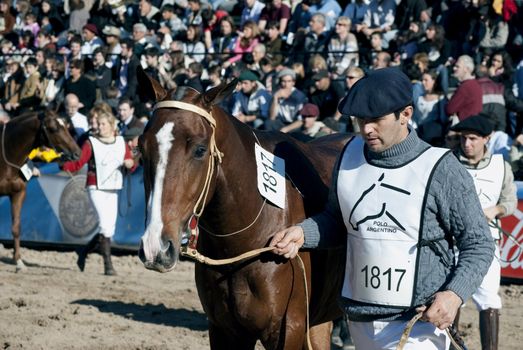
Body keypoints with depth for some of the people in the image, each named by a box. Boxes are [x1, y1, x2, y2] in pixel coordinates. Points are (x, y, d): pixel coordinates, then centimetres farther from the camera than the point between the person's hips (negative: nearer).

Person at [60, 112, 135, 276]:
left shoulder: (121, 143, 8)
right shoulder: (91, 143, -3)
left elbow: (130, 163, 11)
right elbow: (78, 163, -7)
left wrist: (130, 163, -12)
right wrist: (63, 165, -24)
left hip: (113, 190, 5)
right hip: (96, 188, -5)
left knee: (109, 229, 8)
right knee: (105, 225, -16)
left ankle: (84, 252, 29)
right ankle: (108, 265, -12)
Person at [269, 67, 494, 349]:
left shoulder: (441, 170, -11)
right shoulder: (350, 156, 4)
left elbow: (478, 244, -7)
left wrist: (455, 294, -22)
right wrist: (303, 233, -3)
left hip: (419, 325, -6)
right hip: (360, 322, 6)